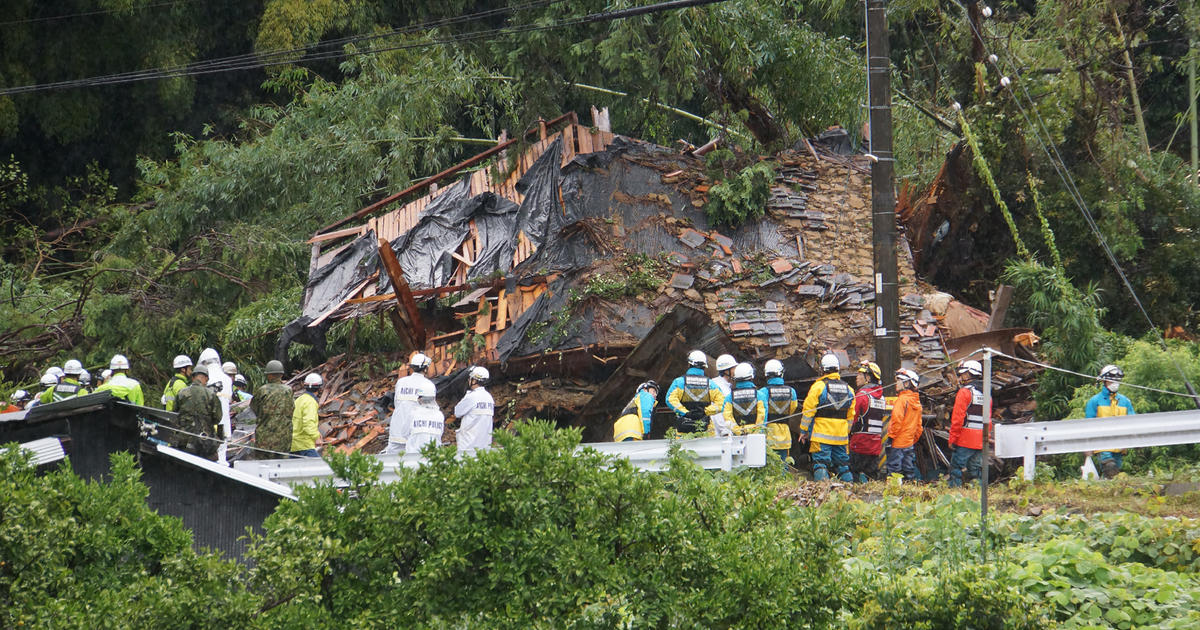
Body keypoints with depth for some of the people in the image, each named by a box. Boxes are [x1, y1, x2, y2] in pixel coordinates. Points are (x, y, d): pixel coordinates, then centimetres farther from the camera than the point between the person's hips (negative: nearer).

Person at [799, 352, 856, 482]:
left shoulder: (818, 387, -8)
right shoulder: (848, 389, 9)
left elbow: (808, 411, -6)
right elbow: (851, 416, 16)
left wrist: (803, 430, 3)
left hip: (821, 435, -5)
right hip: (841, 436, 5)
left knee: (820, 464, -6)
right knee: (842, 465, 11)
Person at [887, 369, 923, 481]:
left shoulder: (902, 399, -12)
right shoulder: (917, 402, 13)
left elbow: (897, 420, -19)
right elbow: (919, 426, 18)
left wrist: (891, 437, -14)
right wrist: (914, 441, 23)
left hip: (898, 442, -8)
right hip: (910, 442, 8)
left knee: (894, 470, -9)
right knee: (908, 470, 11)